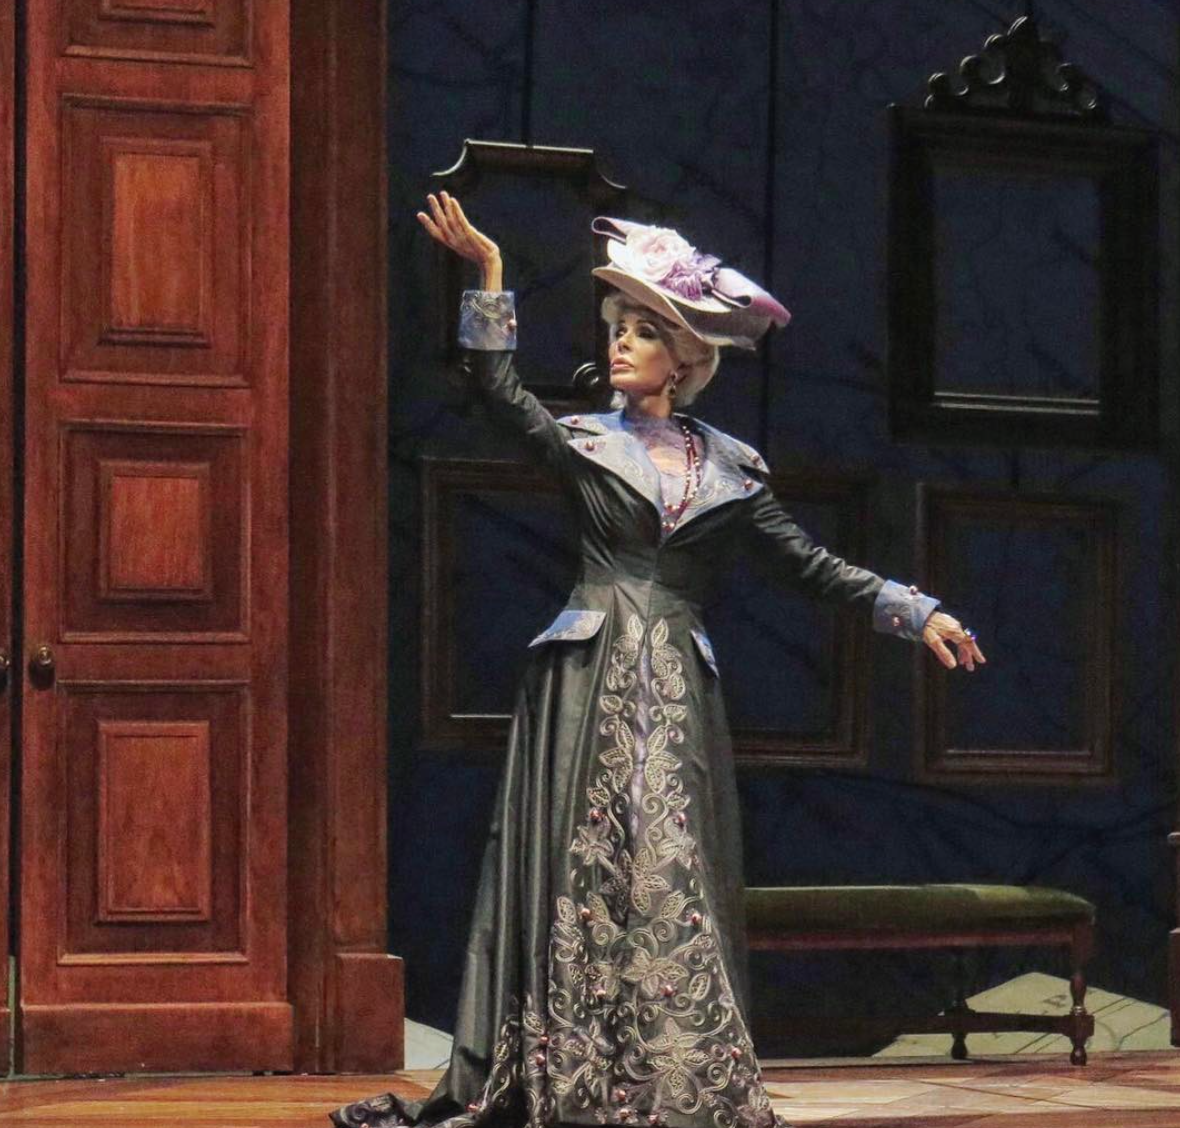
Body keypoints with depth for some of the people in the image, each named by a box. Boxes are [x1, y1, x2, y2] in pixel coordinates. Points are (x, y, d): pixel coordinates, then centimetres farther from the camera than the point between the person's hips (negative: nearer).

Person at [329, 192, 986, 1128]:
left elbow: (810, 565, 10)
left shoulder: (729, 469, 10)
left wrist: (916, 612, 3)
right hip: (588, 683, -1)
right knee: (583, 875, -3)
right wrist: (490, 277, -15)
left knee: (676, 882, 0)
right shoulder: (584, 443, 7)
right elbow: (497, 387, -8)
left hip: (678, 696, 1)